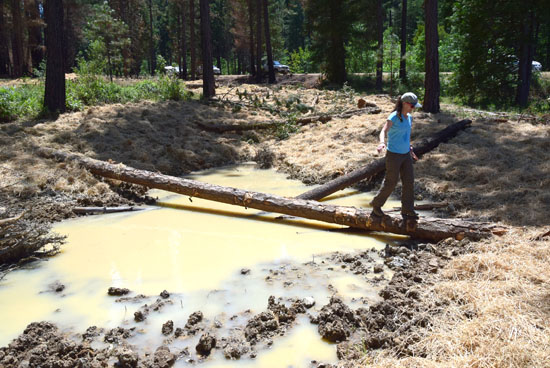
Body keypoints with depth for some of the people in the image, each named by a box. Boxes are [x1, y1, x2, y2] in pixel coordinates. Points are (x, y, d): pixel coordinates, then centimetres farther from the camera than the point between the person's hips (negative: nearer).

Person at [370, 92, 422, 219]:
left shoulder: (409, 117, 7)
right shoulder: (393, 117, -16)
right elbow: (383, 131, -29)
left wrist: (410, 149, 25)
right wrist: (382, 143, -49)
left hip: (405, 154, 7)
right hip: (394, 155, -7)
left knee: (409, 181, 5)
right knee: (391, 183, 2)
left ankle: (407, 210, 15)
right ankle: (376, 204, 23)